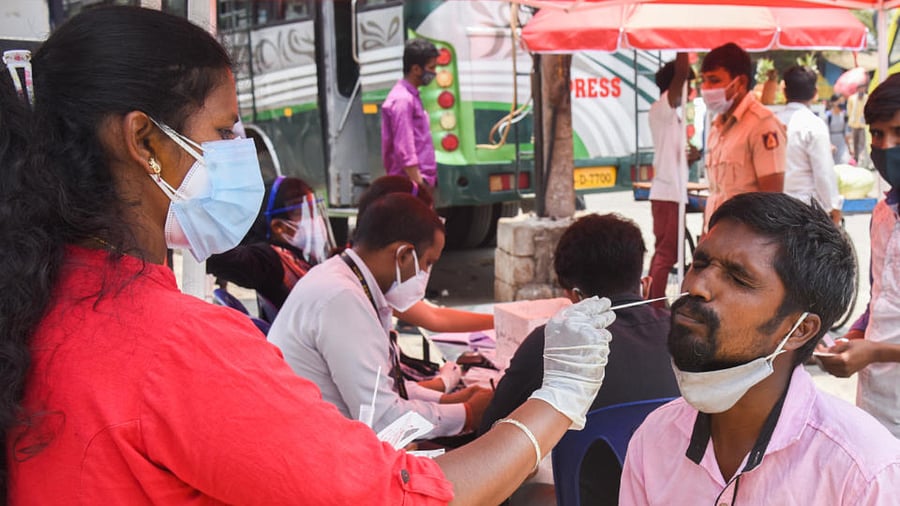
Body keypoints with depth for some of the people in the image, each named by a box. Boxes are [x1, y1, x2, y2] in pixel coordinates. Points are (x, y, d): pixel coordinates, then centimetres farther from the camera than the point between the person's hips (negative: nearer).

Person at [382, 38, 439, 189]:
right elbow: (404, 151, -20)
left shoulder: (412, 96, 16)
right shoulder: (402, 100, -14)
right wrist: (419, 185, -20)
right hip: (411, 185, -10)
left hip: (423, 180, 10)